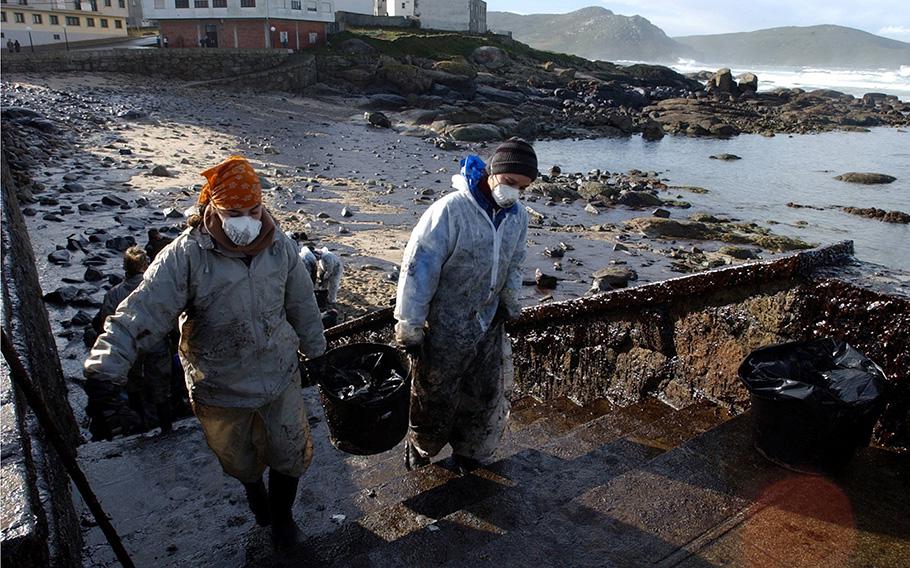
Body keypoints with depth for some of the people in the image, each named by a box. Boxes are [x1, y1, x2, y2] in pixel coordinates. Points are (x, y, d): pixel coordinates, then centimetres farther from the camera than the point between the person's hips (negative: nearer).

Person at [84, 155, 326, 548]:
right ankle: (252, 487, 61)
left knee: (290, 455, 17)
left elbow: (302, 305, 1)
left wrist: (315, 350, 12)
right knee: (238, 457, 25)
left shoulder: (280, 246, -11)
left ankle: (281, 513, 47)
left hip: (281, 378, 2)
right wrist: (107, 364, -43)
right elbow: (143, 310, -30)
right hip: (219, 388, -2)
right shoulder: (185, 256, -24)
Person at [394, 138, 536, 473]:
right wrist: (409, 327, -17)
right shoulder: (451, 210, -25)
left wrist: (509, 303, 11)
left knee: (486, 395, 19)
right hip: (445, 328, -5)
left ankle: (470, 451, 45)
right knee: (435, 395, 14)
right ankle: (420, 446, 44)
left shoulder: (518, 217, -4)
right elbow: (418, 268, -21)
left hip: (489, 325, 6)